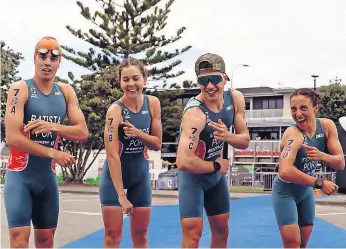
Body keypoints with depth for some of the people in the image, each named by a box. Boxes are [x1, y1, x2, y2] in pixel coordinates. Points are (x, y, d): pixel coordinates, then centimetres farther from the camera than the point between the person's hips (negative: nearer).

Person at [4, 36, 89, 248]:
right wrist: (53, 153, -17)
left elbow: (83, 132, -2)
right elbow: (12, 138, -20)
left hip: (48, 177, 6)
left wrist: (53, 127, -19)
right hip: (20, 175, -5)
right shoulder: (20, 89, -12)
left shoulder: (66, 92, 4)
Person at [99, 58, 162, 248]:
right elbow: (112, 155, -26)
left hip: (141, 175, 5)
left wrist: (137, 133, -23)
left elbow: (157, 143, -3)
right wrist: (121, 195, -28)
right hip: (115, 176, -4)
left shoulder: (153, 104, -8)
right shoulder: (115, 110, -22)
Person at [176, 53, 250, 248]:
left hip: (217, 174, 7)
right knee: (193, 233, -10)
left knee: (221, 230, 16)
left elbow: (245, 141, -2)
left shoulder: (236, 99, -11)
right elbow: (184, 162, -40)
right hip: (193, 176, -7)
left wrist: (227, 136, -25)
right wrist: (217, 166, -23)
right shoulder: (195, 113, -33)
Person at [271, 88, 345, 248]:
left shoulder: (327, 126, -12)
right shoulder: (293, 134, -31)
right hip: (285, 192, -6)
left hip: (306, 191, 6)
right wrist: (320, 183, -37)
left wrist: (321, 156, -32)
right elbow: (285, 172, -45)